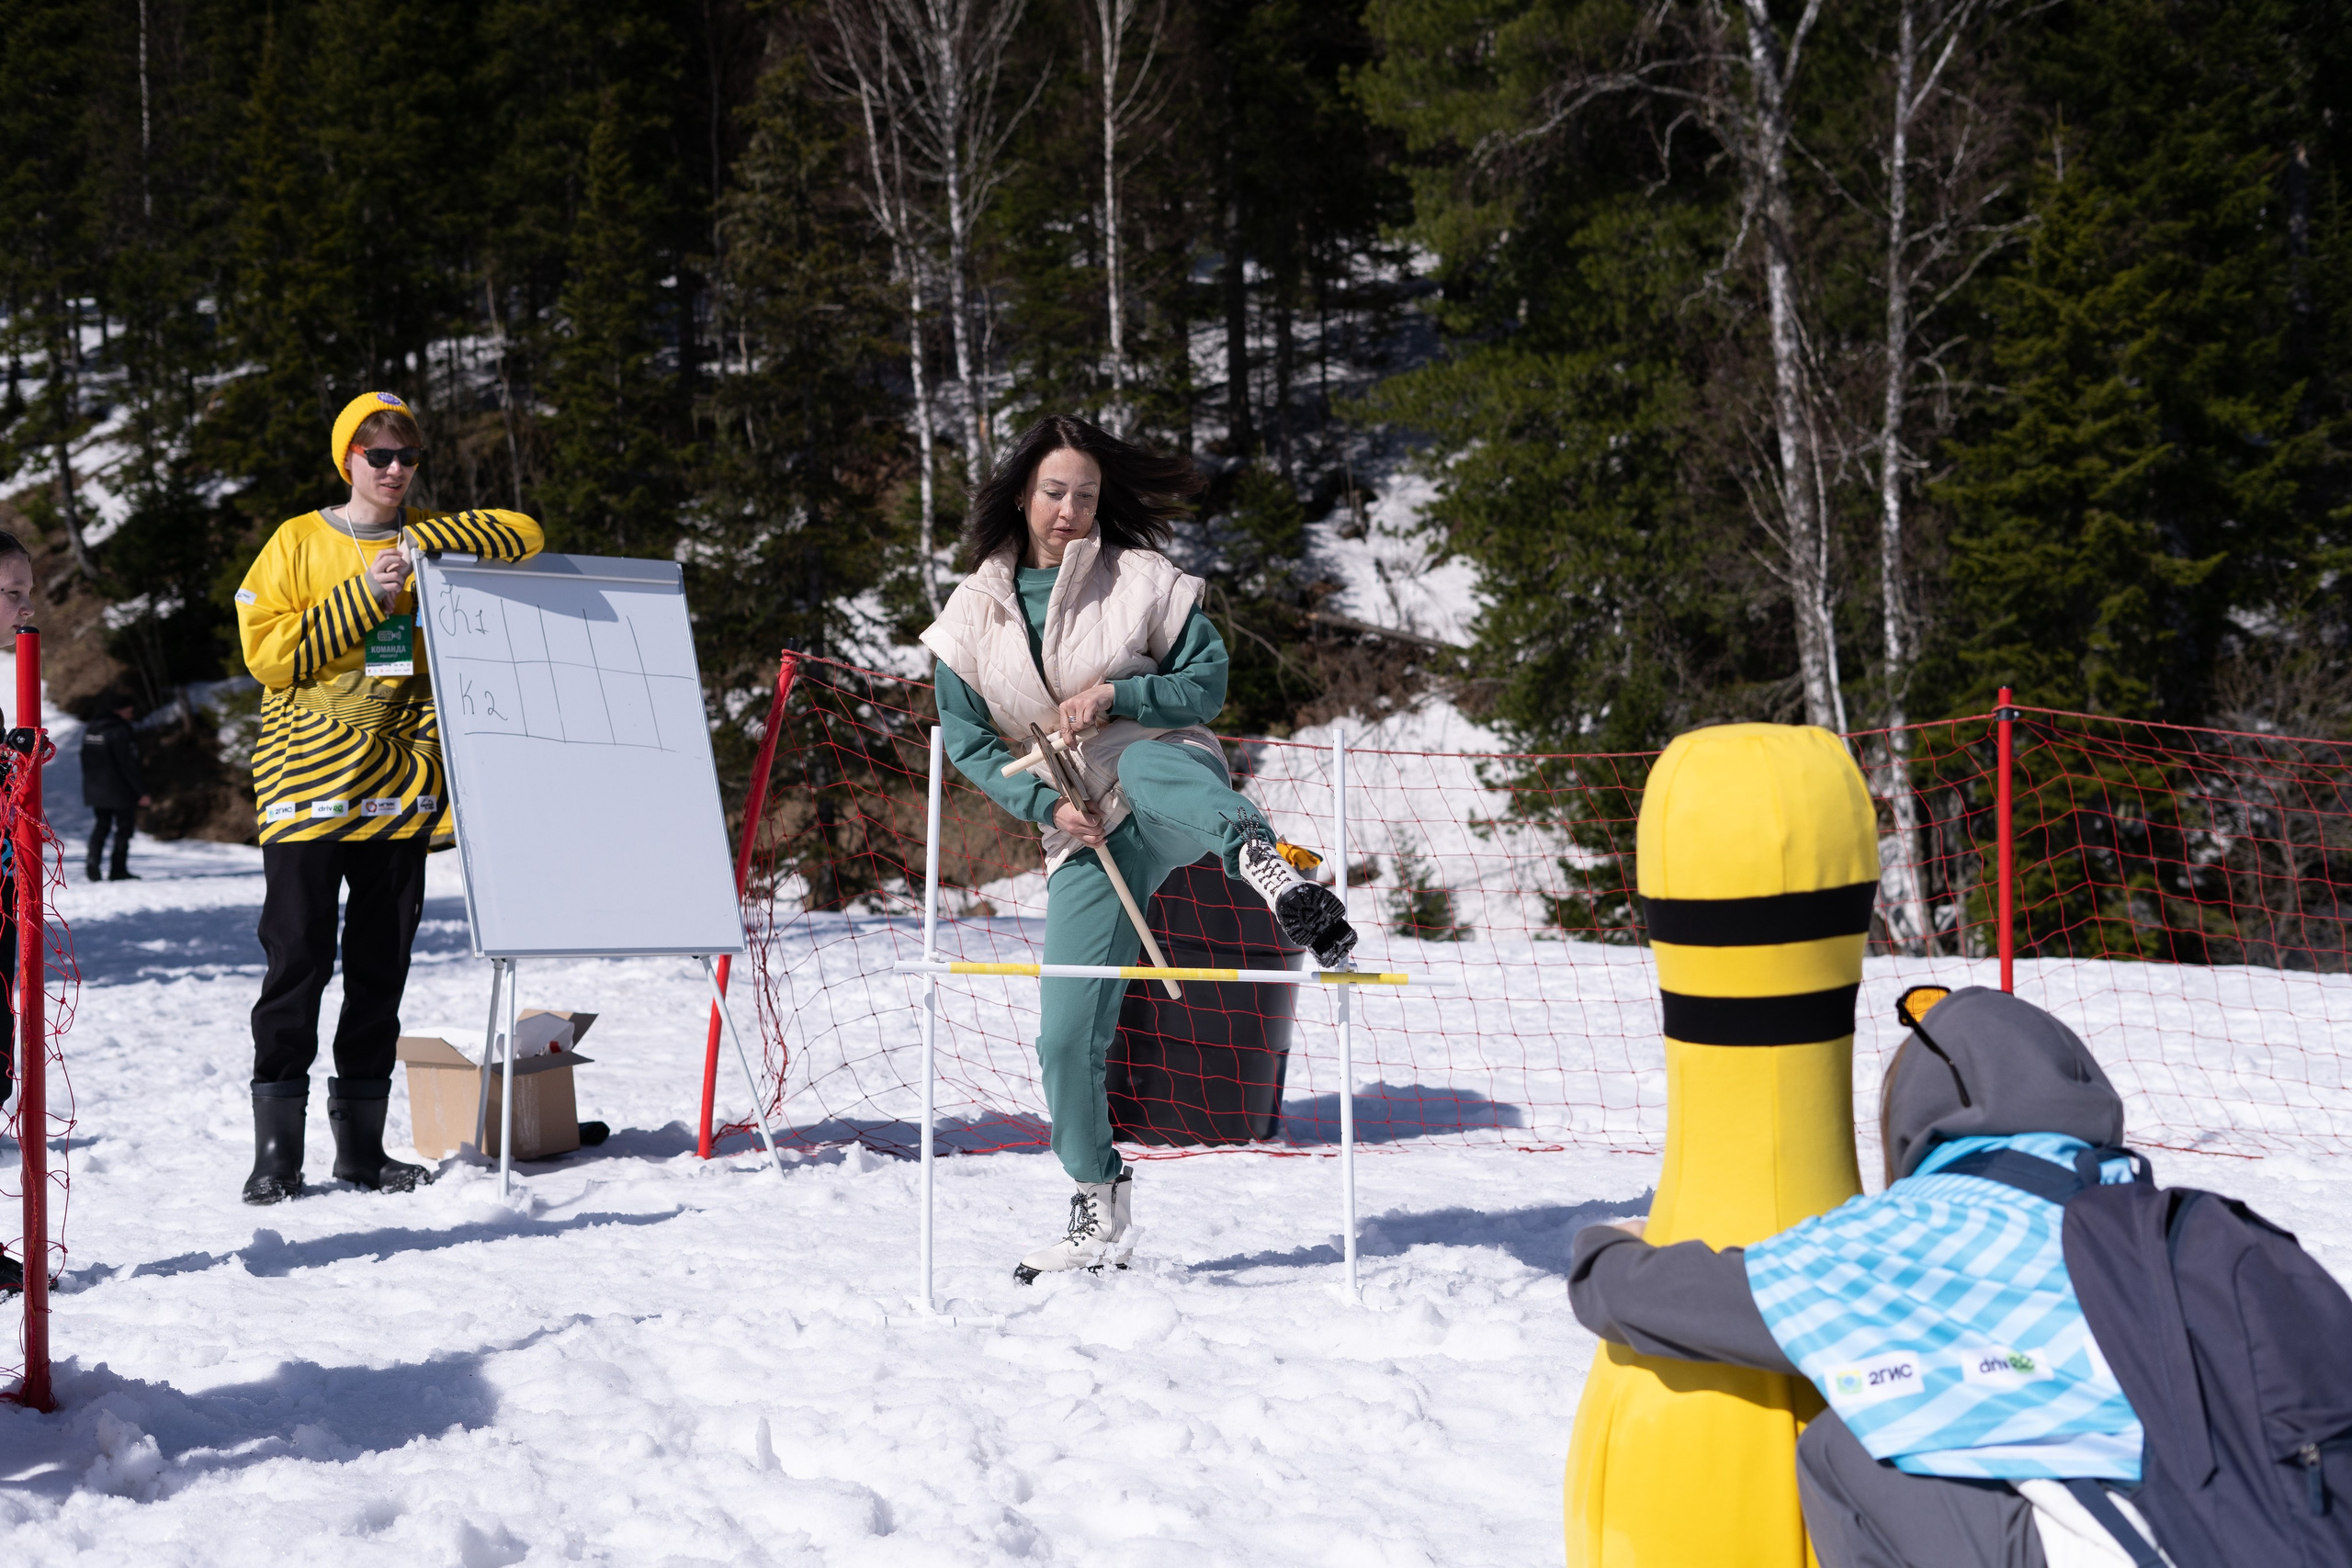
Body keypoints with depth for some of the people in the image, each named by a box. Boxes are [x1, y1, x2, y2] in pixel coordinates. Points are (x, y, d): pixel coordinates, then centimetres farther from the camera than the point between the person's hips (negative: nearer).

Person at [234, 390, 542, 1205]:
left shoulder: (432, 540, 11)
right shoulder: (299, 543, 2)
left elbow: (520, 535, -1)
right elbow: (266, 650, -6)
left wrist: (420, 541, -13)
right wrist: (363, 597, -14)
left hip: (400, 785, 3)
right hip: (308, 786, -3)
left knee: (381, 964, 7)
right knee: (297, 959, -5)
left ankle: (361, 1142, 15)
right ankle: (277, 1148, 0)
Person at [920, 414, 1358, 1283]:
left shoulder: (1141, 580, 2)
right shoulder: (975, 611, 9)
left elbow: (1209, 680, 1)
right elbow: (966, 740, 9)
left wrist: (1116, 696, -15)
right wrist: (1044, 803, -6)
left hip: (1175, 782, -3)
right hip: (1084, 833, 3)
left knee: (1144, 763, -42)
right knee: (1066, 1033, -2)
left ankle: (1260, 858, -69)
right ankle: (1100, 1210, 14)